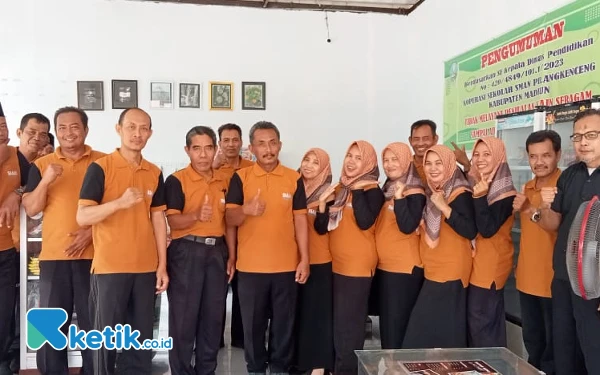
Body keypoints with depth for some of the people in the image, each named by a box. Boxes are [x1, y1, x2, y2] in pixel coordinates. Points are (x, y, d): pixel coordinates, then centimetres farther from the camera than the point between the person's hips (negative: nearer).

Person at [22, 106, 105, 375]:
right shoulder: (41, 165, 8)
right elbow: (31, 209, 2)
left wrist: (92, 231, -11)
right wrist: (46, 180, -13)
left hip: (92, 254, -1)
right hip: (53, 255, 2)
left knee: (93, 321, 4)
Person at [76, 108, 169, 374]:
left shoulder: (155, 173, 9)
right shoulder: (100, 168, -6)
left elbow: (158, 219, 11)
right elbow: (83, 217, -11)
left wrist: (162, 265, 7)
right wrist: (119, 203, -27)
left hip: (146, 268, 4)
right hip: (109, 267, -4)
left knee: (142, 336, 10)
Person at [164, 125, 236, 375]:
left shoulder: (224, 181, 9)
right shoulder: (176, 180, -7)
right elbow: (173, 221, -15)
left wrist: (231, 254, 9)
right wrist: (196, 215, -33)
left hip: (217, 251, 5)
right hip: (187, 252, -5)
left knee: (213, 316, 11)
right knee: (183, 317, 1)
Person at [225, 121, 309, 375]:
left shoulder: (294, 179, 2)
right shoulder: (240, 178, -1)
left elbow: (300, 220, 3)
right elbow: (230, 219, -5)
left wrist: (304, 259, -1)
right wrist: (245, 210, -27)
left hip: (286, 265, 1)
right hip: (250, 265, 0)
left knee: (284, 322, 10)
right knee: (253, 323, 9)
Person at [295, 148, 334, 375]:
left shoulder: (328, 193, -6)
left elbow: (322, 227, -13)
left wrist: (322, 203, -26)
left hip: (319, 260, -4)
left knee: (317, 310, 1)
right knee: (297, 309, 12)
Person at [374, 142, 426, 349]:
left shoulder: (414, 193, -11)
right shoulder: (386, 190, 13)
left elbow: (407, 227, -24)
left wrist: (399, 196, -26)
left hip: (405, 268, -9)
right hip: (385, 265, 9)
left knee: (397, 326, -5)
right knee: (386, 323, 16)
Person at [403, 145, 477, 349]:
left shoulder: (460, 194, -12)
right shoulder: (432, 192, 12)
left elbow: (471, 231, -24)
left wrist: (443, 206, -26)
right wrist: (421, 224, 5)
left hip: (451, 271, -8)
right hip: (433, 270, 8)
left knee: (445, 330, -7)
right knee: (426, 327, 10)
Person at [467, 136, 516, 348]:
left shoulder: (505, 192, -15)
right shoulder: (474, 183, 7)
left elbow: (487, 229, -23)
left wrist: (480, 197, -32)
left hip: (491, 264, -7)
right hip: (474, 261, 8)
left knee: (481, 321, -3)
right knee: (473, 318, 13)